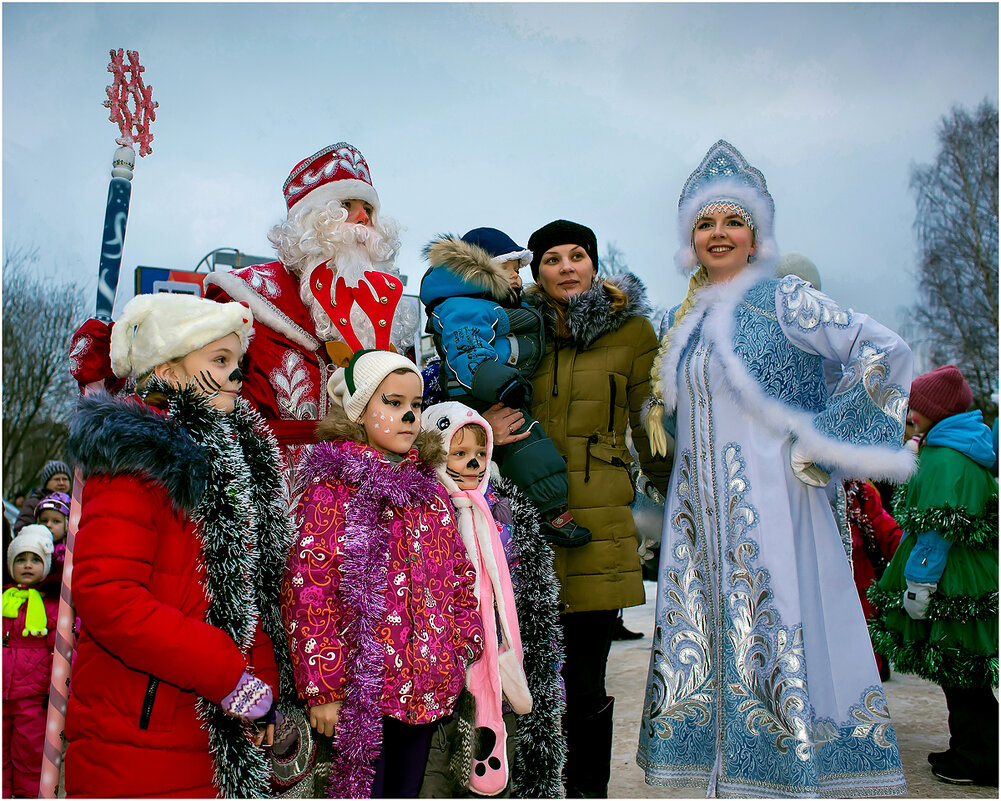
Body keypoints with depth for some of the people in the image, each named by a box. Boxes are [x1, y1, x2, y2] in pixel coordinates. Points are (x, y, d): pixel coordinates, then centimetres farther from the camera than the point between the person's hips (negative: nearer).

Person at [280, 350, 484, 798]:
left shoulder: (431, 490, 10)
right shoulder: (331, 490, -10)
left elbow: (459, 577, 16)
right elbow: (308, 596, -13)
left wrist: (464, 648, 9)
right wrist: (322, 689, -14)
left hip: (429, 688, 6)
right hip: (363, 693, -6)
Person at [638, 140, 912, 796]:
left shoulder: (783, 301, -3)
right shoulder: (682, 320, 16)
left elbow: (886, 353, -12)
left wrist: (821, 447, -12)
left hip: (767, 501, -6)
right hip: (698, 508, 6)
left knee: (774, 635, -6)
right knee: (703, 642, 6)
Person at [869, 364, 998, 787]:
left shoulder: (944, 459, -17)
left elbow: (937, 530, -21)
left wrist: (918, 585, -19)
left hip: (953, 590, -10)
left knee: (958, 671, 0)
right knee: (960, 672, 16)